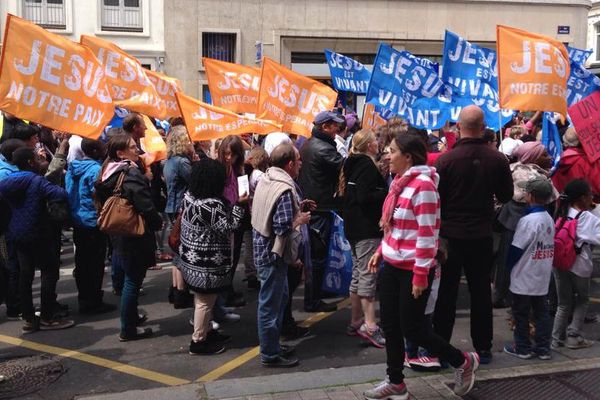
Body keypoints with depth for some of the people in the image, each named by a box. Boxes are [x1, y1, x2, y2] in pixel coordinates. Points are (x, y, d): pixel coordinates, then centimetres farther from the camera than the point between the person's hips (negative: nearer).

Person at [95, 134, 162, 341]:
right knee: (134, 280, 1)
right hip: (136, 235, -9)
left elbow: (103, 200, 15)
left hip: (118, 234, 9)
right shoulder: (132, 174, -21)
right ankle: (128, 329, 10)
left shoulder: (109, 172, 6)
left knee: (130, 278, 23)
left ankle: (131, 315, 39)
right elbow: (146, 206, -25)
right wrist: (159, 223, -5)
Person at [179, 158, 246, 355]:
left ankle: (207, 332, 37)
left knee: (202, 299, 22)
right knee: (205, 301, 5)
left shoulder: (189, 196, 1)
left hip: (192, 258, 9)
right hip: (207, 263, -9)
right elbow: (228, 228, -20)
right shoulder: (212, 205, -26)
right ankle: (198, 341, 17)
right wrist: (239, 205, -16)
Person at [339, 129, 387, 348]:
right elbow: (365, 197, -23)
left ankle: (356, 321, 20)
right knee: (368, 275, -10)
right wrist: (388, 192, -13)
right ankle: (369, 325, -9)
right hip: (367, 228, -10)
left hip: (354, 227, 10)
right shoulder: (367, 165, -14)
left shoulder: (352, 164, 14)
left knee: (358, 274, 14)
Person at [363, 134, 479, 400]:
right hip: (391, 266, 8)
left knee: (412, 328, 2)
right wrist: (381, 251, 14)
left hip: (412, 269, -8)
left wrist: (420, 275, -21)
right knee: (390, 325, 11)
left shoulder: (423, 186, -19)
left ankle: (463, 362, 24)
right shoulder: (399, 182, 9)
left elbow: (427, 235, -21)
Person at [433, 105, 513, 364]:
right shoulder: (498, 159, -7)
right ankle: (483, 347, 21)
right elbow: (506, 196, 5)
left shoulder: (446, 160, -14)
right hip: (482, 236, 2)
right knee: (481, 291, 13)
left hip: (450, 235, -2)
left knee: (446, 293, 7)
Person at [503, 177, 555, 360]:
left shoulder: (528, 220, -21)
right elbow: (549, 247, 10)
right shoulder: (549, 219, 4)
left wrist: (508, 265, 0)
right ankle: (543, 348, 18)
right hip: (542, 278, 7)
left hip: (524, 278, -7)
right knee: (541, 312, 13)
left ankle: (522, 348, 16)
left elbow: (516, 248, -17)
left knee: (521, 314, 6)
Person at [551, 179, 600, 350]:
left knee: (563, 303, 15)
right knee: (582, 300, 17)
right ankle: (574, 336, 14)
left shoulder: (562, 213, 4)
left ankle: (557, 339, 15)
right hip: (579, 265, -4)